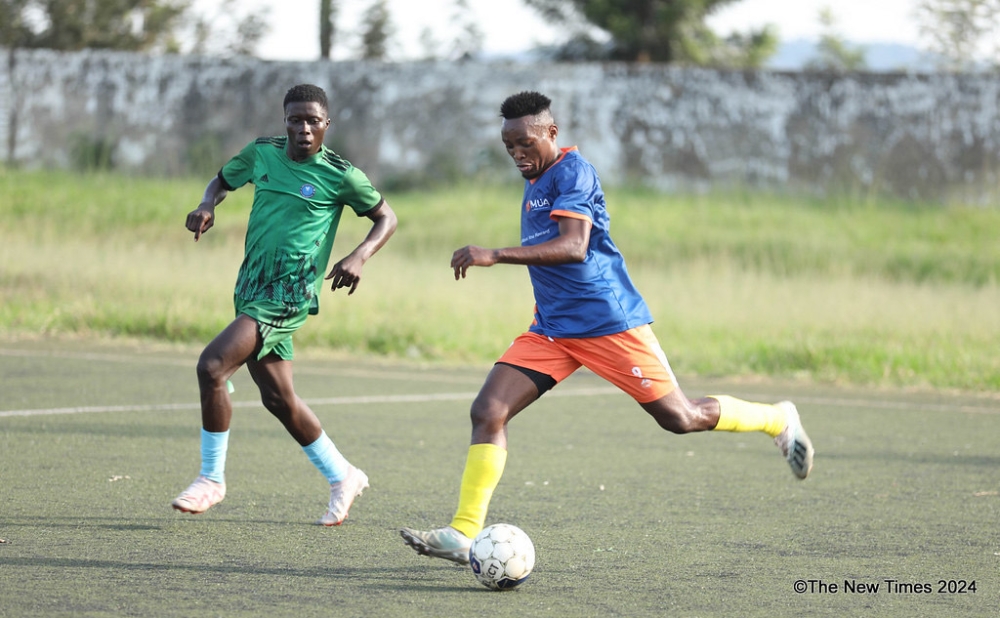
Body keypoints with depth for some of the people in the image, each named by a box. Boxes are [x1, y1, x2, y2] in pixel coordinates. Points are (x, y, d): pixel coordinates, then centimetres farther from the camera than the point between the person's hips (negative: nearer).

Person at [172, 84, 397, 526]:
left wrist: (359, 257, -13)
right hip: (251, 288, 7)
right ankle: (343, 477, 30)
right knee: (278, 397, 13)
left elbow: (386, 218, 5)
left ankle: (212, 479, -8)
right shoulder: (261, 153, 7)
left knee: (212, 366, -21)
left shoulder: (339, 175, -7)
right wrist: (207, 205, 2)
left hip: (288, 294, -7)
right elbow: (223, 179, 24)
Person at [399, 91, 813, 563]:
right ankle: (463, 534, -12)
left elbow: (573, 246, -29)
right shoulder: (534, 184, 14)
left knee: (679, 418, 0)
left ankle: (779, 421, 24)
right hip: (551, 329, 8)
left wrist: (495, 255, -35)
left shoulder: (573, 171, -14)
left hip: (608, 324, -8)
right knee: (488, 412, -9)